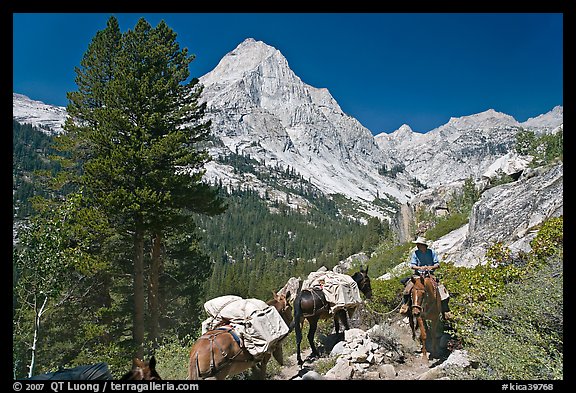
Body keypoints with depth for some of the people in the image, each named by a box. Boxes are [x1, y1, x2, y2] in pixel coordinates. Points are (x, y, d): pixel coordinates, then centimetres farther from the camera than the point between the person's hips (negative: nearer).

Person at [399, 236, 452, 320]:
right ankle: (405, 305, -9)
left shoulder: (432, 252, 3)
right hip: (418, 275, 0)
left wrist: (431, 267, -21)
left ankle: (445, 312, -3)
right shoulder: (415, 253, 2)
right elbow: (412, 265, -4)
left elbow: (437, 264, 1)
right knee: (407, 287, -26)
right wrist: (420, 268, -24)